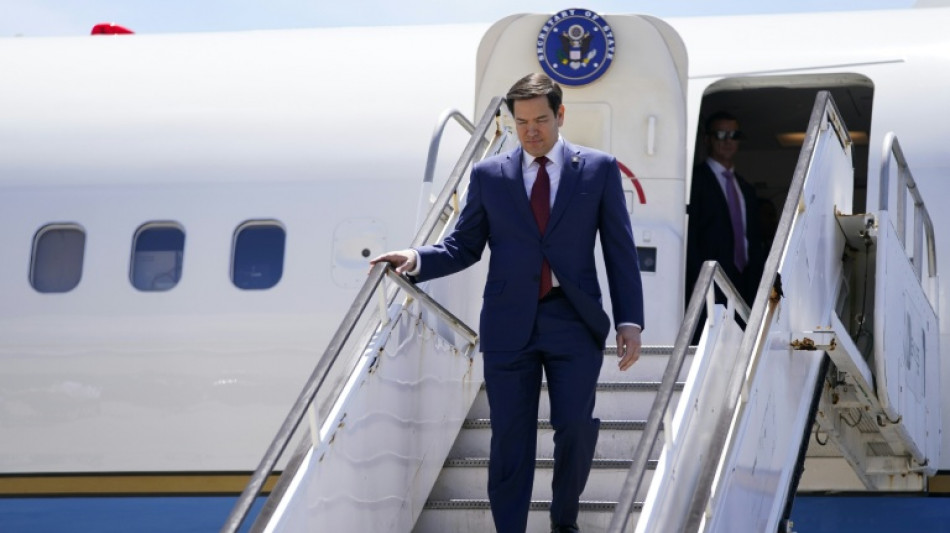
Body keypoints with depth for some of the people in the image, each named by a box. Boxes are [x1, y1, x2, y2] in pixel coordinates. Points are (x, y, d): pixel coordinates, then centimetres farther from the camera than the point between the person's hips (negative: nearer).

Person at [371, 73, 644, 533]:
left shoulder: (599, 169, 4)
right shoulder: (489, 175, 7)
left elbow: (620, 251, 3)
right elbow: (464, 246, 9)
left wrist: (630, 321, -2)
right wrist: (417, 260, -10)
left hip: (574, 321, -1)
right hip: (509, 323, 1)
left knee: (576, 429, -3)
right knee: (510, 437, 2)